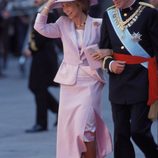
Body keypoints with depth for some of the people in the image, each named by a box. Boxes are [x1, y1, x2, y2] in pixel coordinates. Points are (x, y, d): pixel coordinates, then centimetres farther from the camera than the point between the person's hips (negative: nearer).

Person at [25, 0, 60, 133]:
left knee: (39, 88, -3)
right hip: (40, 56, 10)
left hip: (44, 56, -10)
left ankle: (41, 124, 4)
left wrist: (32, 49, -13)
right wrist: (31, 48, 6)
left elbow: (43, 35, -20)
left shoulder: (48, 12, -16)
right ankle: (59, 110, 22)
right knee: (34, 86, 13)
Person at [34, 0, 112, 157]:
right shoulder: (63, 24, 6)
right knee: (68, 126, 6)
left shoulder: (97, 25, -3)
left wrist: (107, 52, -18)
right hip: (69, 80, 4)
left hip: (90, 81, -4)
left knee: (84, 126, -12)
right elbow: (40, 27, -6)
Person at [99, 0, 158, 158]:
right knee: (120, 134, 7)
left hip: (142, 83, -5)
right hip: (118, 84, 5)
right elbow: (103, 48, 16)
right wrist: (109, 64, -6)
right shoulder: (109, 15, 8)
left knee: (139, 131, -8)